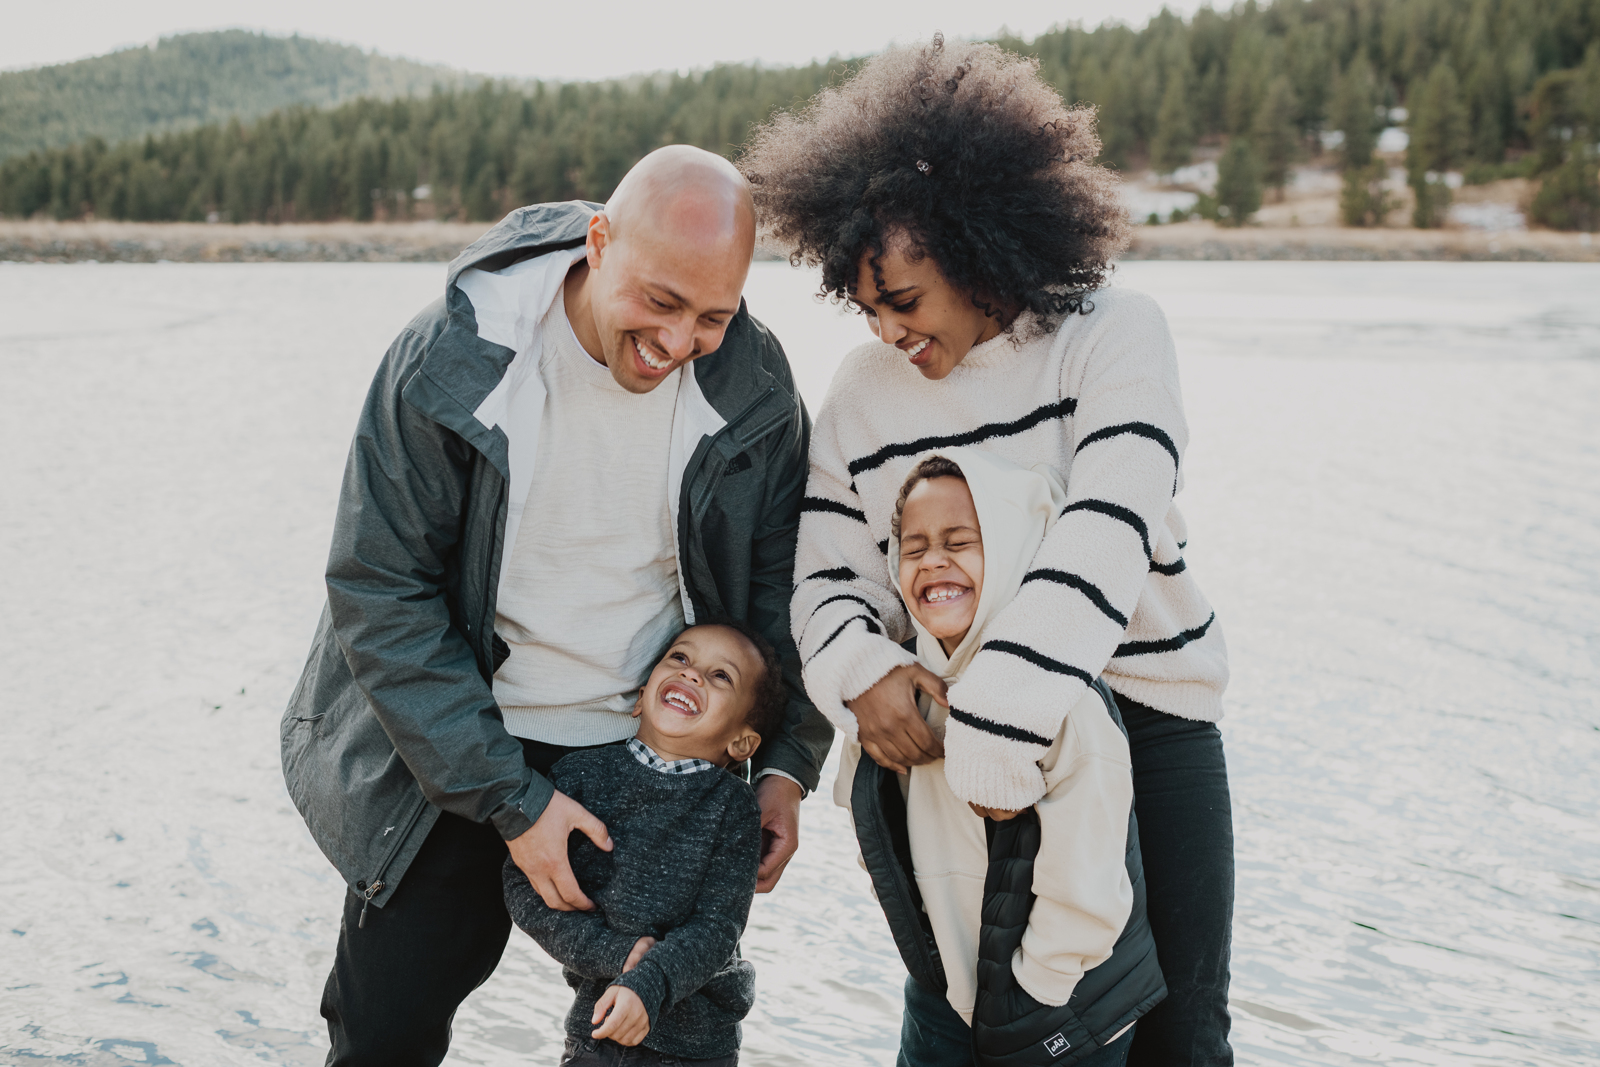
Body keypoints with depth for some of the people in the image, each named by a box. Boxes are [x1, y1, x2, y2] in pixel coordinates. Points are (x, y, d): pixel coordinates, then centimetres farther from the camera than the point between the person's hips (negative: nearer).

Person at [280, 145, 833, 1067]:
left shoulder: (752, 380, -11)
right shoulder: (447, 361, -21)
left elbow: (784, 569, 3)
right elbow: (382, 595, -17)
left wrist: (788, 758, -5)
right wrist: (511, 800, -19)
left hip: (660, 748, 3)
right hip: (456, 748, -2)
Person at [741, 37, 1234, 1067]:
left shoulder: (1113, 334, -12)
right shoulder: (862, 393, 1)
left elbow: (1110, 531, -25)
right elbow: (829, 575, 2)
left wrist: (999, 724, -34)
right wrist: (862, 670, -22)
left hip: (1144, 708, -2)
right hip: (950, 728, 3)